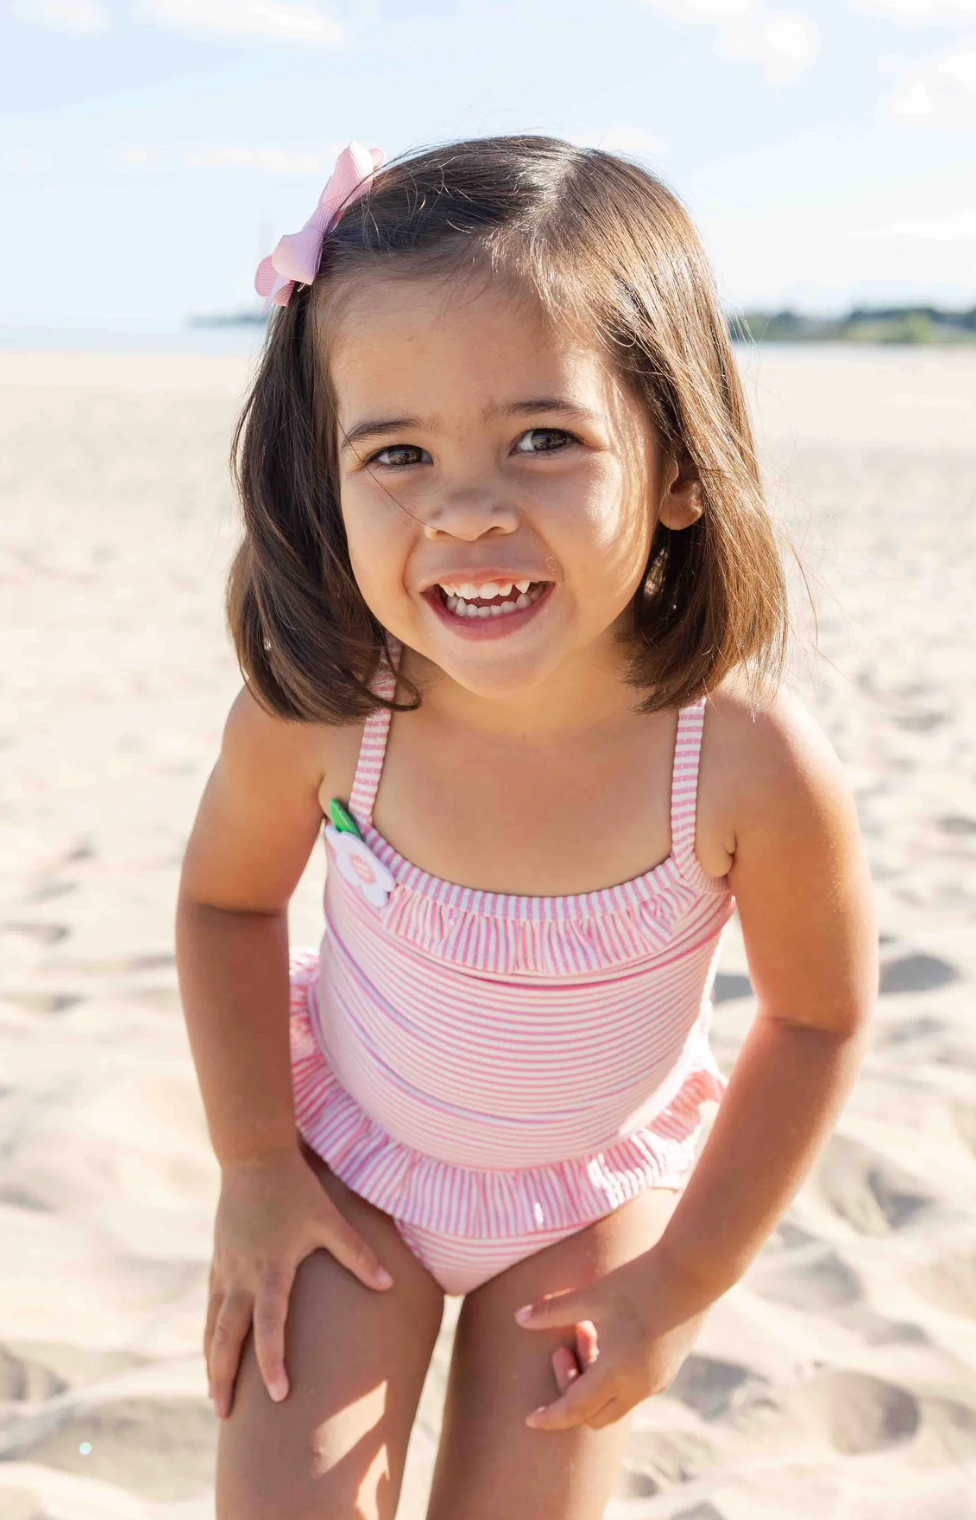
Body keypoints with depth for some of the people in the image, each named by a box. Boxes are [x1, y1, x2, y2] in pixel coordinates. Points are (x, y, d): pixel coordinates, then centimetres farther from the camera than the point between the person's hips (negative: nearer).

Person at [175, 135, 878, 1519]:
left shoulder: (756, 767, -33)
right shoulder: (311, 713, -29)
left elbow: (822, 1017, -14)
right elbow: (229, 899, -6)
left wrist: (679, 1282, -8)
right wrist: (253, 1161, -4)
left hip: (593, 1191, 0)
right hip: (349, 1156, 1)